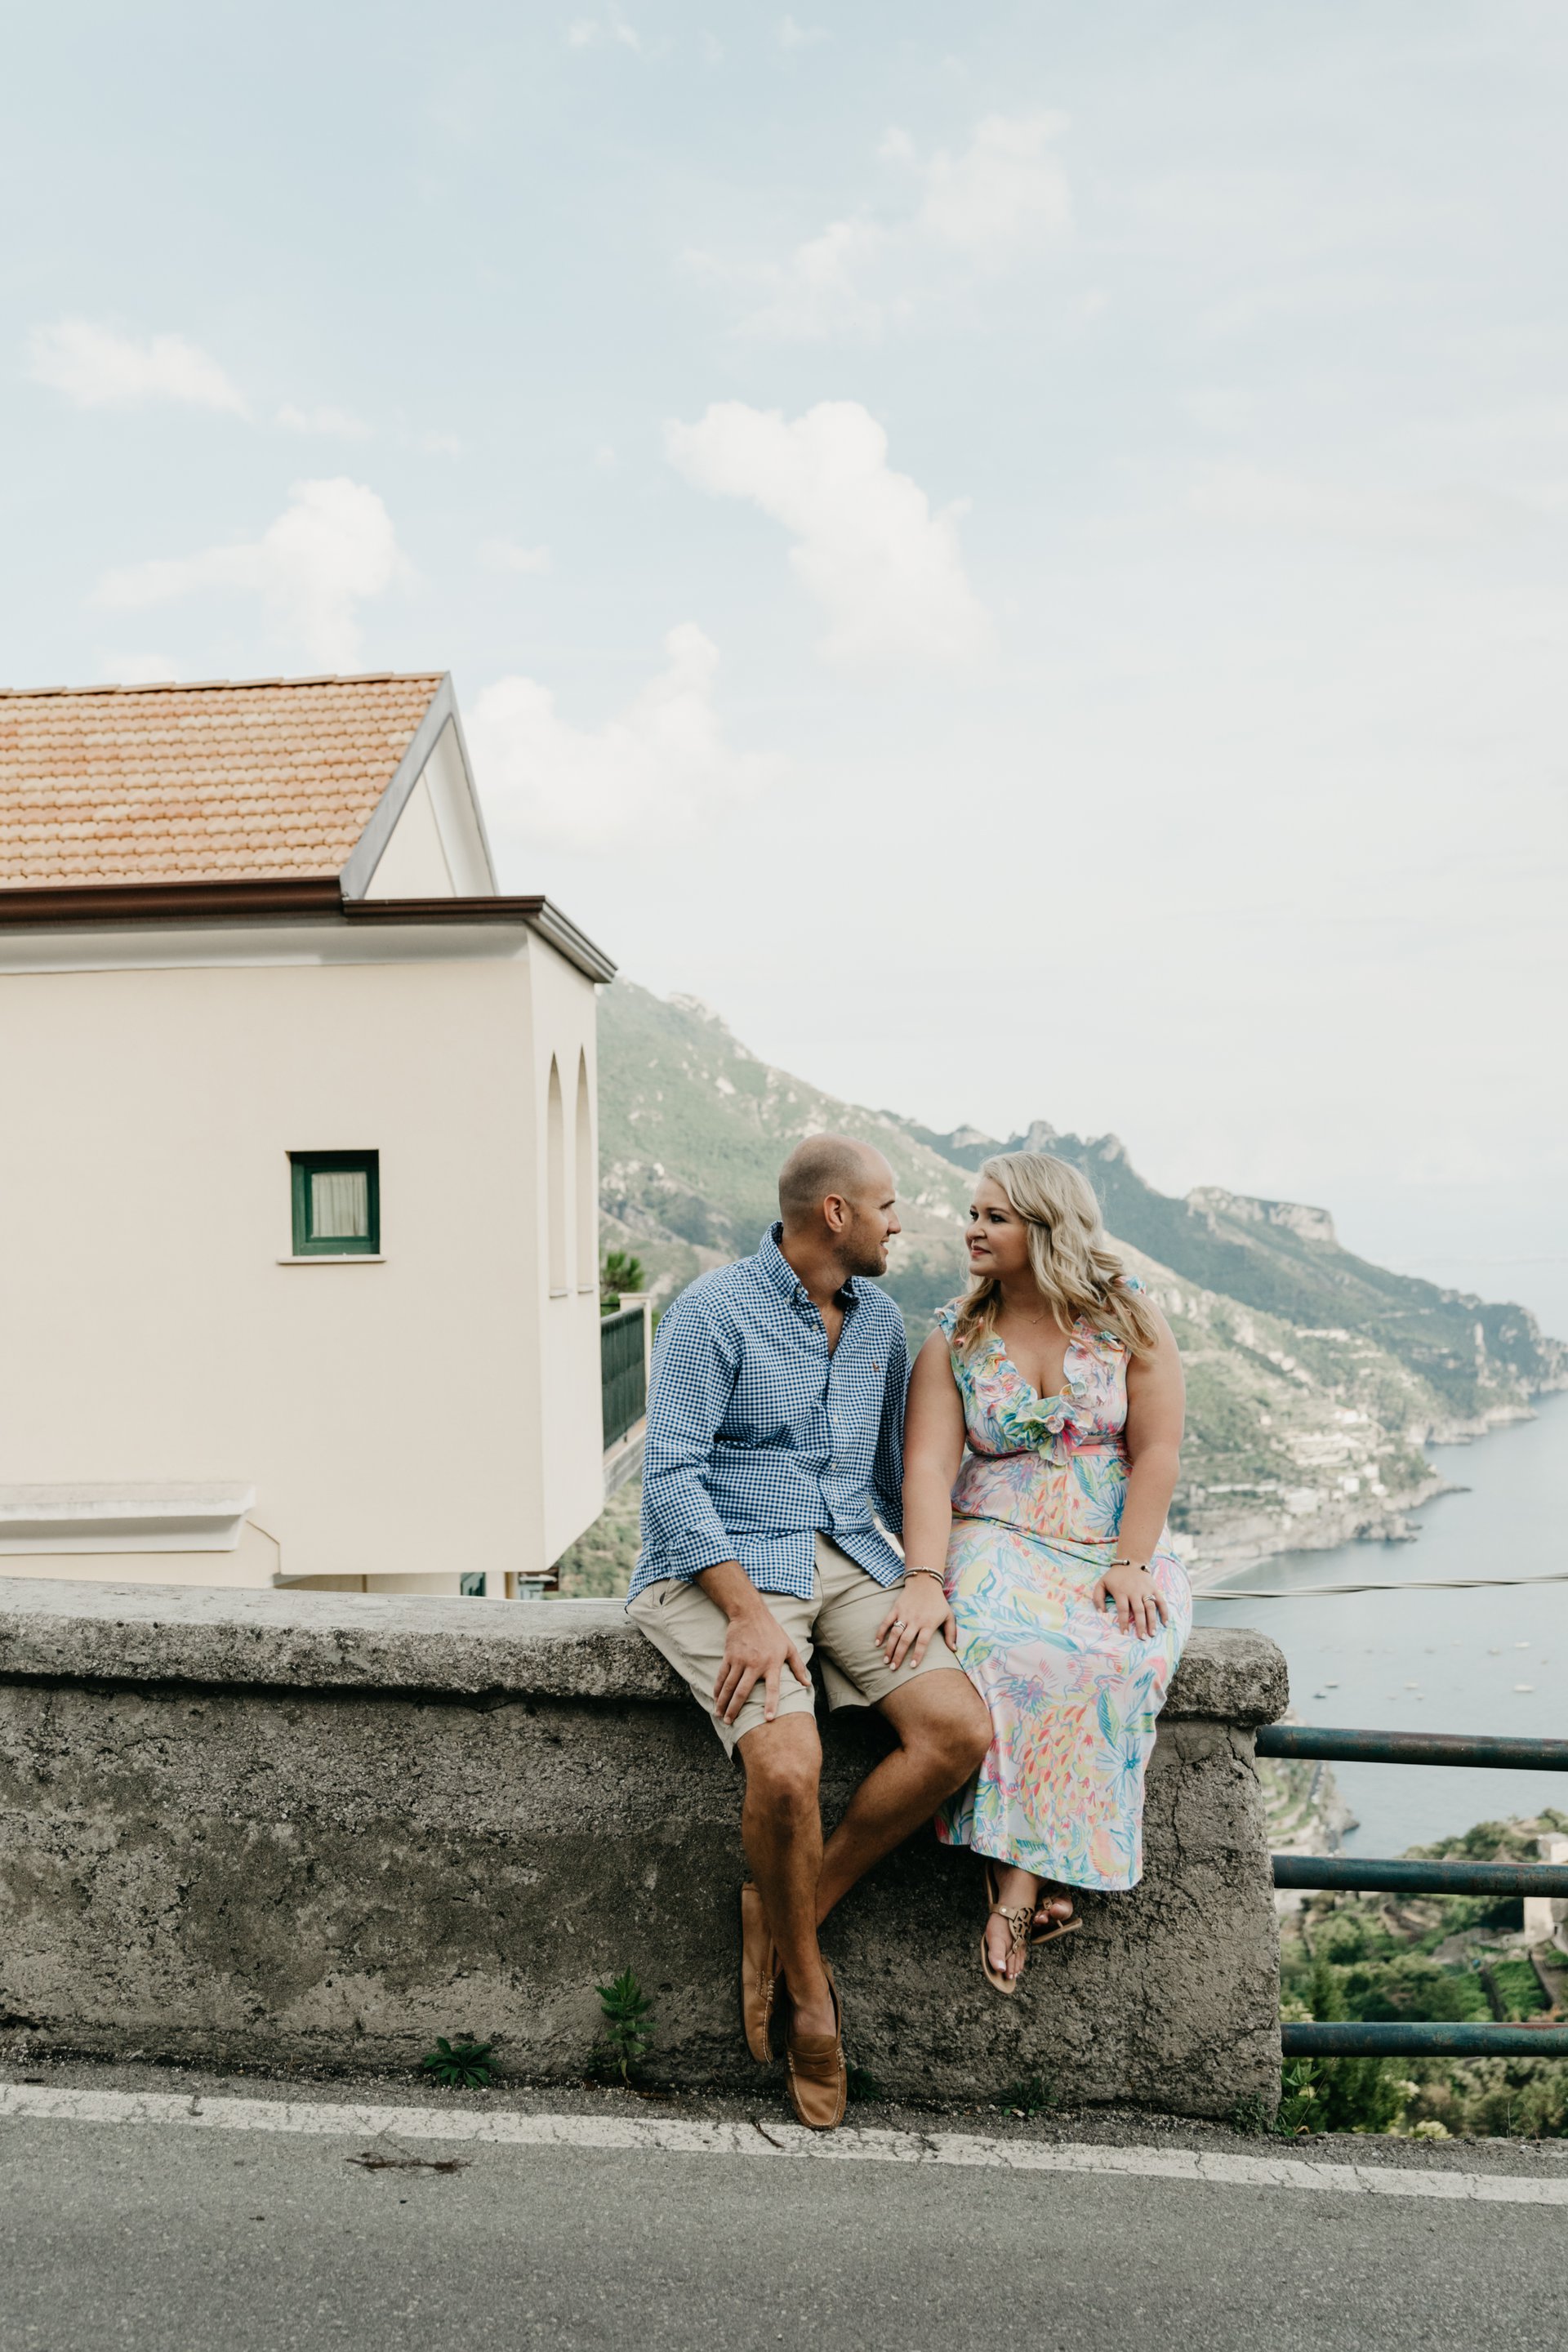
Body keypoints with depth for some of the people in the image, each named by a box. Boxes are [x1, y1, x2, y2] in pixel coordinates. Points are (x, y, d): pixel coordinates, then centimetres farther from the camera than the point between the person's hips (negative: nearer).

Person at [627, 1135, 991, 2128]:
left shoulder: (881, 1320, 12)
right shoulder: (713, 1312, -9)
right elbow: (673, 1476, -15)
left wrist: (930, 1573, 3)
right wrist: (749, 1613, -23)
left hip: (850, 1557, 6)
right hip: (728, 1565, -6)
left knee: (962, 1731, -16)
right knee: (789, 1767, -29)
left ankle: (791, 1913, 1)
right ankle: (807, 1978, 2)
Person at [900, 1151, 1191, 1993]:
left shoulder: (1127, 1316, 3)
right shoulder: (954, 1339, 5)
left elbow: (1156, 1450, -2)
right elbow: (928, 1468, -7)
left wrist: (1131, 1564, -14)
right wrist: (924, 1582, -22)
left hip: (1118, 1547, 0)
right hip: (1000, 1539, 0)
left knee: (1116, 1656, -32)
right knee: (996, 1640, -34)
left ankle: (1017, 1877, -27)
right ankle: (1035, 1879, -26)